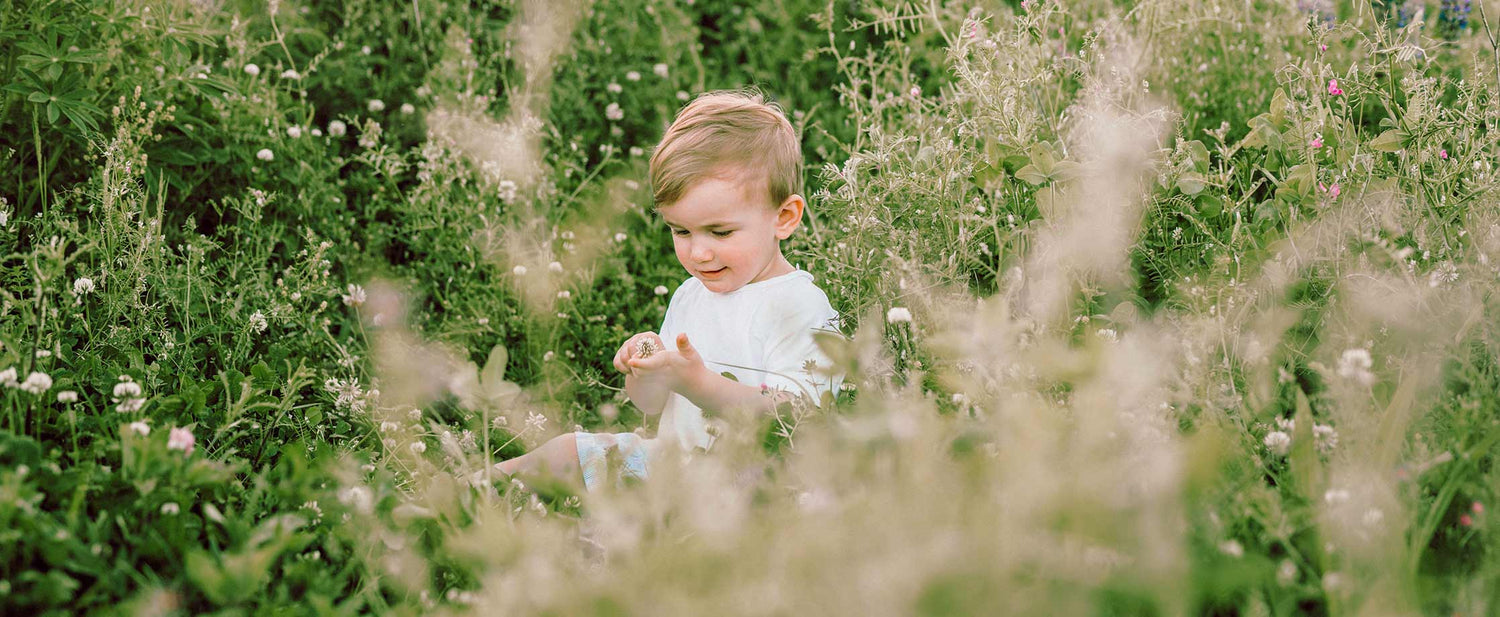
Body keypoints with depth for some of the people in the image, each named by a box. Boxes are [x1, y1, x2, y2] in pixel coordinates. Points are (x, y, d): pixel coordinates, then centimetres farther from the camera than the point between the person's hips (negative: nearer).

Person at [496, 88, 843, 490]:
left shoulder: (801, 307, -14)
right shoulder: (690, 295, 11)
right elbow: (651, 406, 16)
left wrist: (697, 382, -34)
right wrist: (647, 373, -9)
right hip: (669, 454, 8)